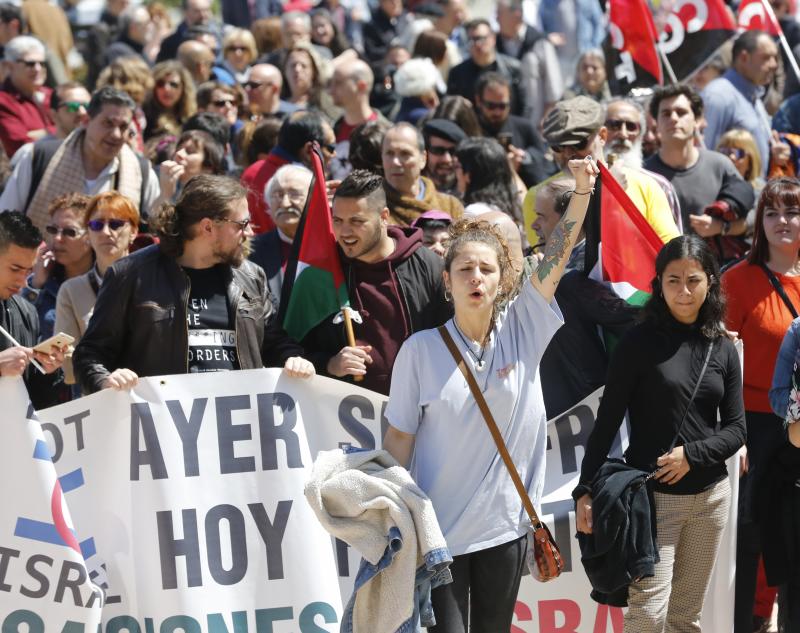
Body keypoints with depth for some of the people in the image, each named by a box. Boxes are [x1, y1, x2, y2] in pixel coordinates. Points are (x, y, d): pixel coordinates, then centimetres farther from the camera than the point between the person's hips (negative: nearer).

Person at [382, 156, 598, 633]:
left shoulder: (521, 333, 1)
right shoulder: (422, 349, -5)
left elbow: (558, 258, -9)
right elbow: (399, 438, -2)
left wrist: (583, 190, -20)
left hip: (504, 524, 3)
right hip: (438, 526, -3)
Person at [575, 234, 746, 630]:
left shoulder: (723, 349, 7)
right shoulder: (640, 342, -4)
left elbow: (736, 428, 6)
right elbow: (607, 422, -5)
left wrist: (692, 455, -12)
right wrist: (585, 490, -11)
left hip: (710, 495, 4)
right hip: (653, 496, -4)